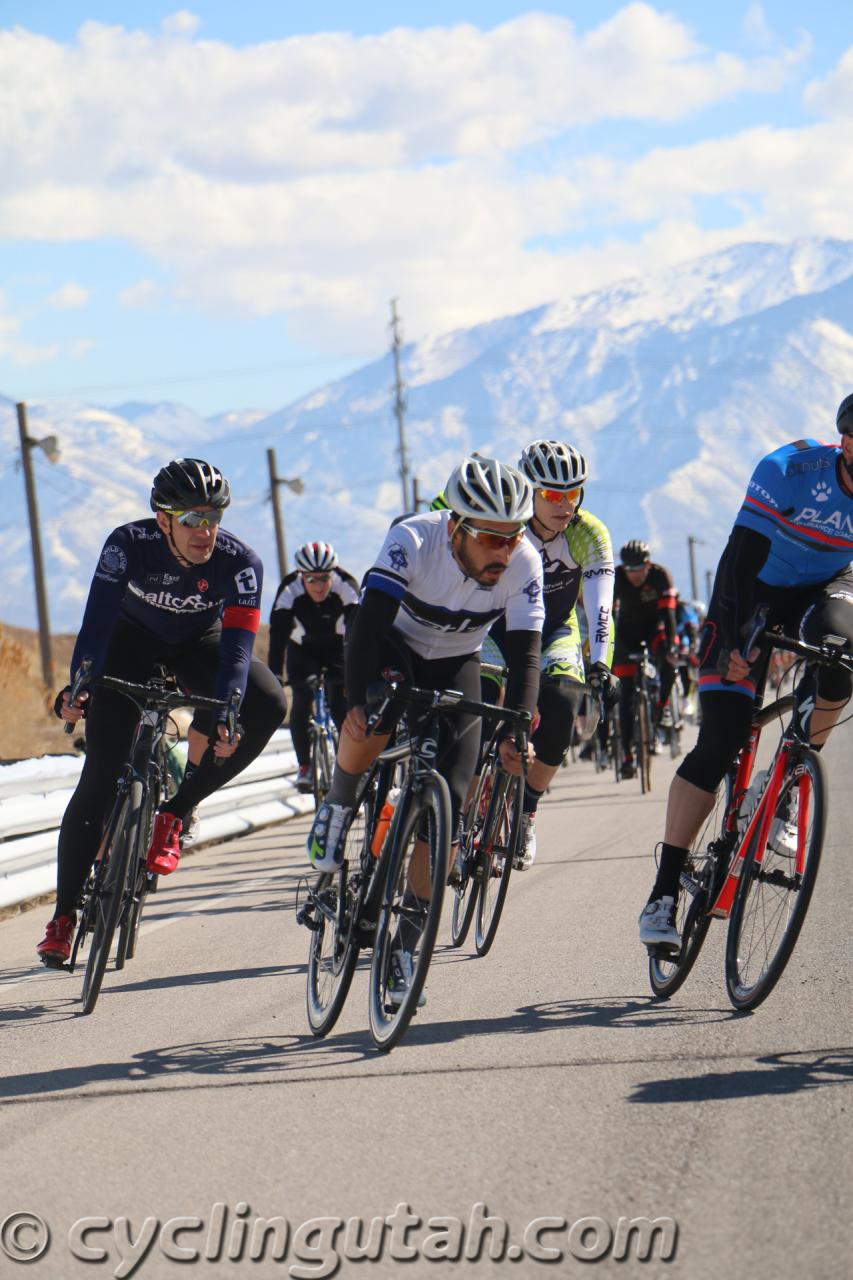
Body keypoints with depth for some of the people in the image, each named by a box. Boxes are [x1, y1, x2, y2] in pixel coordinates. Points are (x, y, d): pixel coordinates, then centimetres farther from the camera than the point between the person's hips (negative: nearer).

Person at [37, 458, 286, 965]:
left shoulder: (240, 561, -29)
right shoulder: (130, 544, -30)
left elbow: (237, 641, -35)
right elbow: (98, 617, -36)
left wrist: (226, 713, -50)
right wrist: (78, 685, -51)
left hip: (198, 644, 1)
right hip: (134, 638, -1)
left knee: (269, 703, -29)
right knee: (100, 776, -14)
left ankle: (175, 812, -14)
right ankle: (63, 915, -7)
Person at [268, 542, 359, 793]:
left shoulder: (346, 586, -31)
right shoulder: (290, 589, -30)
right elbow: (278, 635, -34)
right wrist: (274, 676, -45)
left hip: (337, 647, 0)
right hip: (303, 649, 0)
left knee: (340, 704, -14)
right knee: (302, 701, -15)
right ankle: (304, 767, -2)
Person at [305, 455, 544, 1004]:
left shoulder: (524, 564, -26)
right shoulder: (412, 541, -33)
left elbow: (524, 655, -27)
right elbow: (368, 623, -40)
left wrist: (515, 733, -41)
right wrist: (359, 700, -54)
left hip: (454, 669, 2)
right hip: (394, 649, -2)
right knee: (373, 722, -38)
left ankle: (406, 944, 2)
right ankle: (339, 805, -6)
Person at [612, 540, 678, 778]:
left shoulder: (661, 576, -26)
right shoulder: (615, 577, -24)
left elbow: (668, 613, -30)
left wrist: (671, 645, -40)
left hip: (654, 627, 0)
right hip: (628, 629, 0)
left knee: (669, 664, -33)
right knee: (626, 692, -9)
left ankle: (658, 716, -12)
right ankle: (628, 755, -8)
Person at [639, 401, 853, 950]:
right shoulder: (789, 470, -28)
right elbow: (741, 558, -26)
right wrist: (736, 641, -35)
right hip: (757, 594, -3)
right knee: (719, 744, -13)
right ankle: (665, 891, -9)